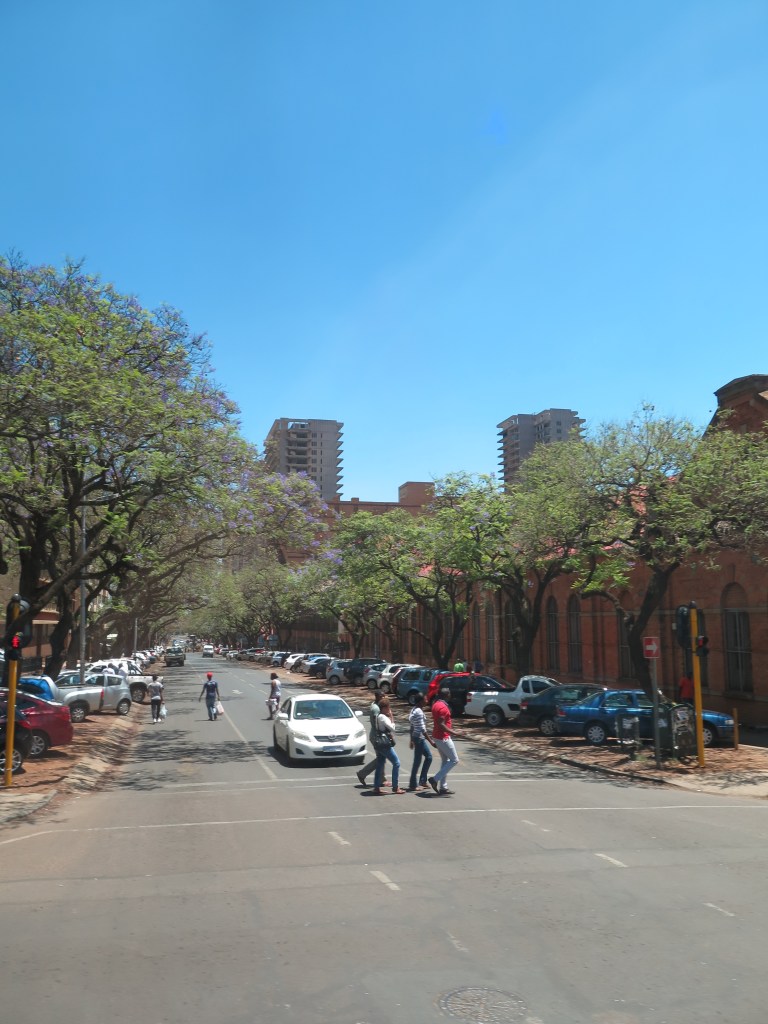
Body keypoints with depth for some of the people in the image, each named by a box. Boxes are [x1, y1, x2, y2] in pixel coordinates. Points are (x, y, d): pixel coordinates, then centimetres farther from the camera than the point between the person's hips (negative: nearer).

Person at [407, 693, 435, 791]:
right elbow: (422, 729, -22)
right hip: (420, 738, -10)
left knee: (428, 757, 16)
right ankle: (412, 785, 8)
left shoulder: (414, 710, 9)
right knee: (417, 761, -1)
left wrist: (412, 740, 21)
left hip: (416, 737, 10)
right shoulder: (419, 712, -20)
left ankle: (422, 781, 19)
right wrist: (431, 742, -20)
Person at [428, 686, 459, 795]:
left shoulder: (436, 704, 10)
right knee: (454, 760, -2)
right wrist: (452, 732, -25)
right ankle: (435, 779, -4)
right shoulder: (443, 707, -21)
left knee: (445, 761, 15)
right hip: (443, 737, -10)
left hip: (437, 736, 10)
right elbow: (441, 725, -27)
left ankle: (443, 787, 17)